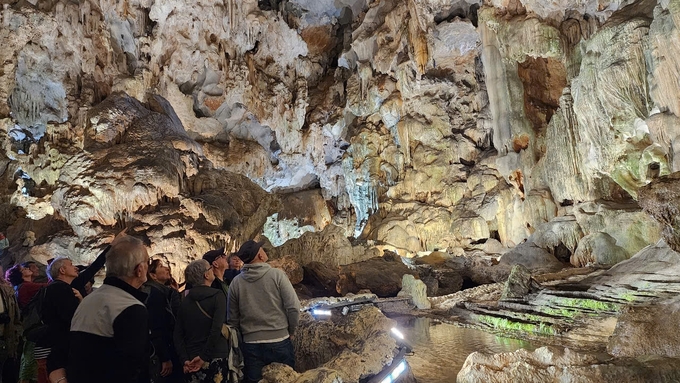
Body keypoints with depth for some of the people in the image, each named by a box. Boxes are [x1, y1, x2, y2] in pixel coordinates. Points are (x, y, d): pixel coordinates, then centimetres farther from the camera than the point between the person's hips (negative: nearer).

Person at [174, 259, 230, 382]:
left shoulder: (186, 301, 5)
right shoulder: (217, 295, -10)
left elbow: (178, 334, 2)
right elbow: (217, 328, -20)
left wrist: (184, 359, -2)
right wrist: (204, 356, -14)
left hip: (191, 359, 5)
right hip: (215, 358, -4)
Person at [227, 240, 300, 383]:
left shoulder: (236, 282, -3)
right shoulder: (277, 275, -12)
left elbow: (232, 318, 5)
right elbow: (293, 307, -12)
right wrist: (290, 331, 4)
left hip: (250, 345, 2)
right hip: (279, 342, -2)